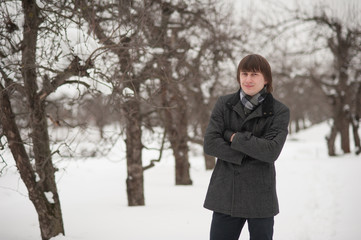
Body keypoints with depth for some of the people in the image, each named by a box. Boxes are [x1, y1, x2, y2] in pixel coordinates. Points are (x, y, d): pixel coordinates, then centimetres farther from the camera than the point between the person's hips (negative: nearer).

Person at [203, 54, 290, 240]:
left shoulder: (279, 112, -3)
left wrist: (234, 137, -12)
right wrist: (245, 155, -13)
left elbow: (271, 151, -16)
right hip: (225, 195, 2)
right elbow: (209, 144, -5)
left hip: (260, 198, -2)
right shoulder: (224, 104, 4)